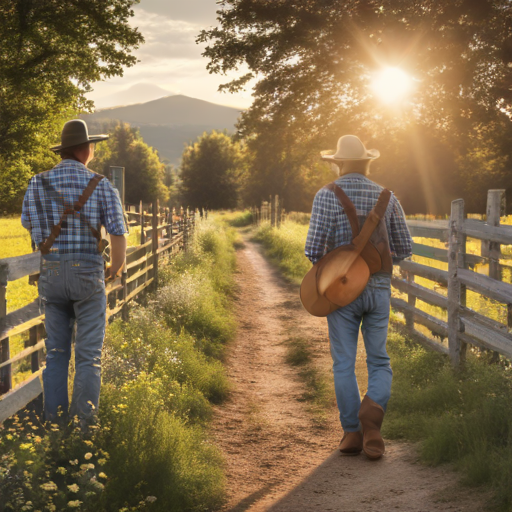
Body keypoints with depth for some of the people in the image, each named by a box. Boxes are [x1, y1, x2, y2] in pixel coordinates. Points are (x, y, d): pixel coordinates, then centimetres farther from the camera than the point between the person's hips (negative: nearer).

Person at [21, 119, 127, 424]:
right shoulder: (101, 186, -7)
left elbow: (28, 224, 16)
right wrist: (118, 267, 7)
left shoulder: (38, 184, 1)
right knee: (89, 353, 3)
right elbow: (118, 233, -11)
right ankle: (86, 419, 2)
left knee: (57, 352, 13)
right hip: (88, 273, -3)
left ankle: (55, 416, 13)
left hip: (52, 273, 3)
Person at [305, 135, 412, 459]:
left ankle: (353, 433, 7)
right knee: (379, 363, 11)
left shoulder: (327, 196, -7)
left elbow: (314, 247, -15)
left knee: (344, 364, 8)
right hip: (378, 289, 2)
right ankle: (373, 409, -16)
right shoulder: (386, 197, 3)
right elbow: (405, 249, 7)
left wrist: (322, 263, 9)